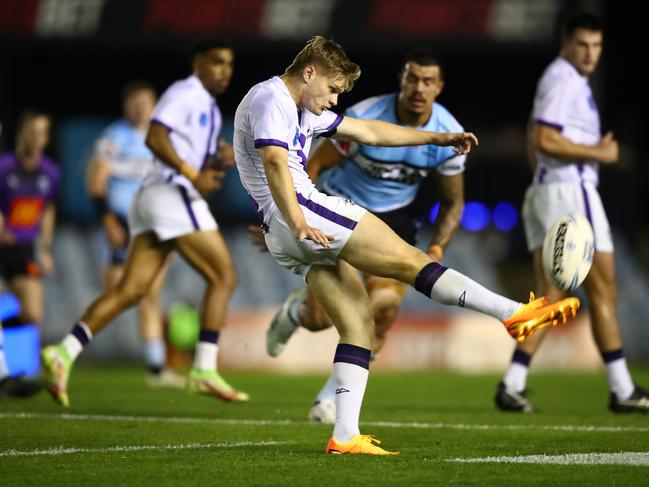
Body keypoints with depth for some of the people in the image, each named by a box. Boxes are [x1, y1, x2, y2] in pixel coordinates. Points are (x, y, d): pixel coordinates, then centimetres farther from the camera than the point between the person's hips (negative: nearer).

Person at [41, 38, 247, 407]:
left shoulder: (207, 106, 25)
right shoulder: (185, 94, -5)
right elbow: (155, 137, -19)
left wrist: (217, 164, 10)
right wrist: (194, 174, -20)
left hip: (153, 198, 9)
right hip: (172, 193, -9)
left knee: (132, 290, 1)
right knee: (224, 277, -5)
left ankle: (66, 352, -9)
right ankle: (204, 370, -8)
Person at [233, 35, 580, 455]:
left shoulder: (304, 111, 27)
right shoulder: (270, 99, -6)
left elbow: (368, 131, 30)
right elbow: (275, 162, -21)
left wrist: (437, 138, 29)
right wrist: (298, 224, -33)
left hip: (288, 243, 11)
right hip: (301, 209, -11)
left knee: (359, 323, 3)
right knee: (409, 260, -14)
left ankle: (345, 436, -5)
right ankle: (514, 313, -20)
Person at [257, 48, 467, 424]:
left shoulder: (449, 135, -14)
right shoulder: (364, 117, -23)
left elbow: (453, 201, 0)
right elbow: (314, 166, -12)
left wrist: (436, 249, -16)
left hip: (396, 216, 2)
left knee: (384, 305, -22)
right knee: (319, 319, -9)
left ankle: (333, 394, -4)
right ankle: (296, 309, 33)